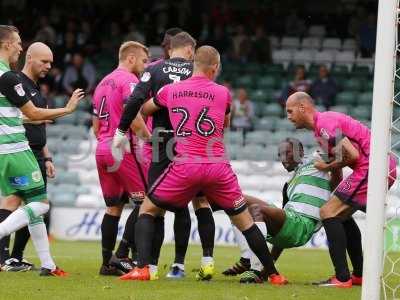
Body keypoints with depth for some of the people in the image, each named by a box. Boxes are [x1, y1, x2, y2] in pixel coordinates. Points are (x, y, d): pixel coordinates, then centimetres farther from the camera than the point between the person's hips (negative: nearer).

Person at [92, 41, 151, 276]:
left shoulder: (103, 83, 19)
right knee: (144, 201, -3)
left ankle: (107, 263, 10)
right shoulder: (129, 80, -8)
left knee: (113, 207, 12)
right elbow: (133, 119, -18)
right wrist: (150, 136, -5)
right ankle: (121, 256, -10)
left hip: (102, 149, 9)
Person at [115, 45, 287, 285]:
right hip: (218, 168, 1)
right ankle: (273, 274, 17)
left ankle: (142, 268, -1)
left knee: (147, 210, 16)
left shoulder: (171, 90, 7)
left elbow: (143, 110, 24)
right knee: (245, 221, 15)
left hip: (184, 167, 0)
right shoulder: (222, 93, 5)